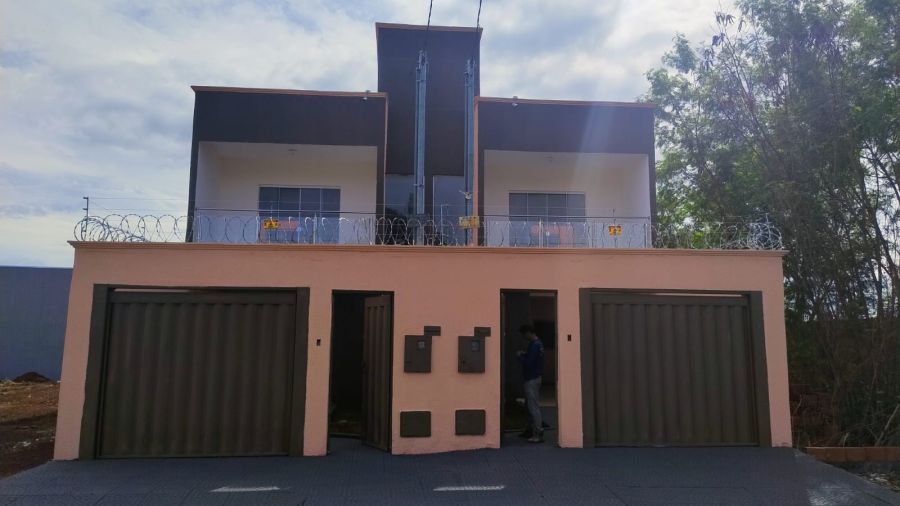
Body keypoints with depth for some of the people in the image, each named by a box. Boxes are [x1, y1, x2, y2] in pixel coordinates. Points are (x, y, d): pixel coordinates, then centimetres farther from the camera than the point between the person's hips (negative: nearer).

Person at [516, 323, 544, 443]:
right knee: (530, 406, 17)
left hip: (532, 379, -10)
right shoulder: (538, 343, 11)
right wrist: (524, 354, 7)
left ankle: (538, 434, -3)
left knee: (534, 407, -6)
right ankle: (532, 430, 25)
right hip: (535, 377, 10)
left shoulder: (534, 345, -20)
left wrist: (520, 356, -8)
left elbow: (528, 363, -23)